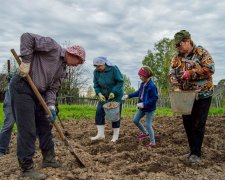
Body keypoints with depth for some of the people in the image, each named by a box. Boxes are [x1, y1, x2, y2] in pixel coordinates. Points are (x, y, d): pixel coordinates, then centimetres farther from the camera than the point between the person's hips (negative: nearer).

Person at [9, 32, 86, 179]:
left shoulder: (63, 70, 13)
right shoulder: (53, 46, -9)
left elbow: (52, 89, 9)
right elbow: (27, 37, -16)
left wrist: (51, 106, -7)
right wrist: (26, 61, -21)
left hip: (39, 92, 9)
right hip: (22, 88, -9)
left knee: (45, 126, 15)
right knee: (27, 130, -7)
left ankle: (49, 159, 30)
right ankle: (27, 168, 4)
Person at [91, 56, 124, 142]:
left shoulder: (113, 69, -22)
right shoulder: (96, 72, -9)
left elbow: (120, 81, -18)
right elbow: (96, 85, -3)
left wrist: (114, 92, -24)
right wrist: (99, 94, -20)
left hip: (116, 95, -4)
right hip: (104, 96, 5)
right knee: (99, 113, -5)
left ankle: (115, 135, 11)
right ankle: (100, 134, 2)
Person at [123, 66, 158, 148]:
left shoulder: (152, 86, -24)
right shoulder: (143, 84, 1)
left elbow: (155, 98, -24)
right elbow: (138, 92, 17)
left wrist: (144, 104, -27)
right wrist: (128, 96, 14)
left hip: (149, 109, -9)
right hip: (142, 108, 9)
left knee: (148, 125, -4)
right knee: (135, 120, 16)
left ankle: (152, 143, 11)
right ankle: (145, 133, 37)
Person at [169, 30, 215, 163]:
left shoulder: (202, 53, -7)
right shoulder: (176, 58, 8)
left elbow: (210, 69, -18)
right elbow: (172, 74, 1)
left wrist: (191, 73, -22)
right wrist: (176, 87, -16)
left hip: (202, 95, -5)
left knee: (198, 124, -2)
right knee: (187, 123, 10)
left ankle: (196, 153, 8)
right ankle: (193, 150, 24)